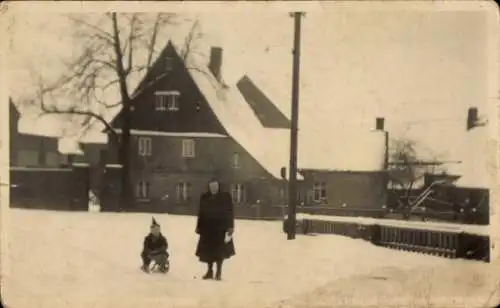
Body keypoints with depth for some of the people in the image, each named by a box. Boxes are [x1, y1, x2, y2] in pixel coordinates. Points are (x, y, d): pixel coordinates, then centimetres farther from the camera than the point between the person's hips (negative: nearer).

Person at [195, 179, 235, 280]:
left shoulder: (225, 197, -5)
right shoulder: (204, 198, 4)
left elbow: (230, 213, -5)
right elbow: (201, 213, 7)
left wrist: (230, 227, -10)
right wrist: (199, 227, 5)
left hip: (221, 228, -3)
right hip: (207, 228, 3)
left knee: (220, 251, -2)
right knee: (208, 250, 6)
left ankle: (219, 272, 7)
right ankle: (210, 271, 19)